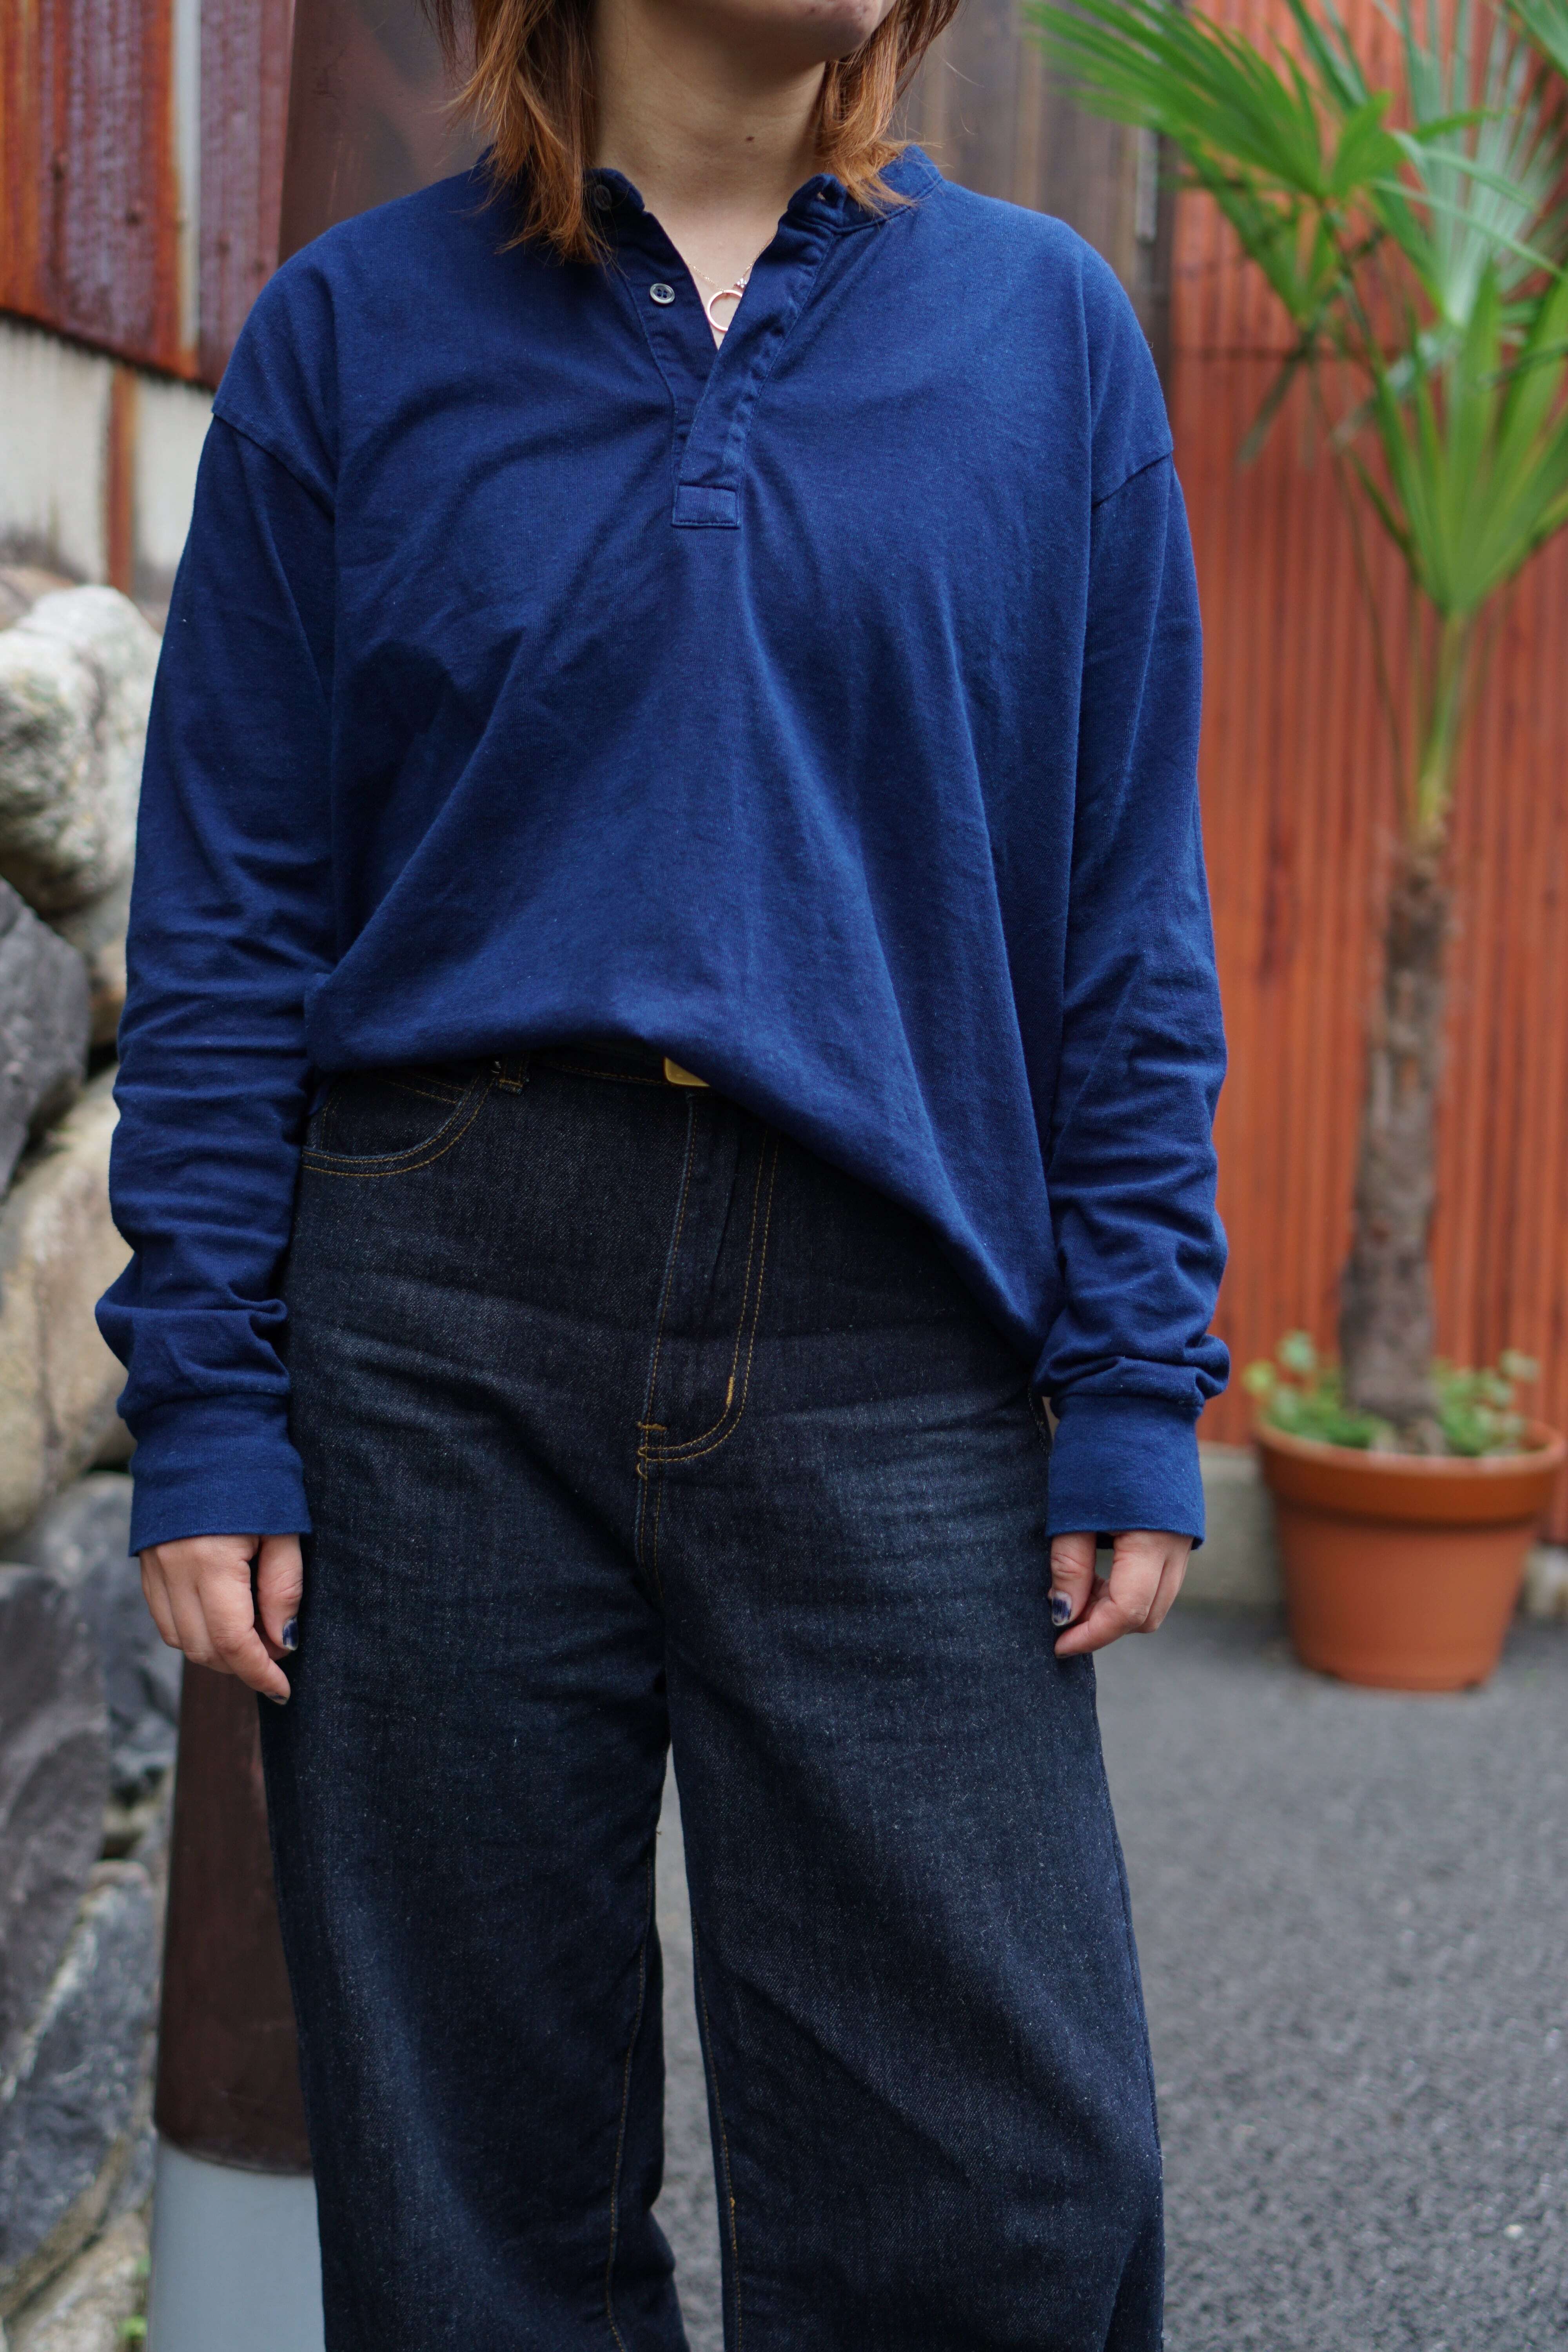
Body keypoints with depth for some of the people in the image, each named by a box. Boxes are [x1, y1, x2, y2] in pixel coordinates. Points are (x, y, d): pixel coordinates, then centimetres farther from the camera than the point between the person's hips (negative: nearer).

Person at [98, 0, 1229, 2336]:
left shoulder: (1045, 324, 8)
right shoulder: (355, 328, 6)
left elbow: (1129, 913, 7)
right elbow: (231, 917, 4)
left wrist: (1136, 1391, 0)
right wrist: (207, 1404, -2)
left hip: (892, 1346, 1)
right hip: (444, 1318, 0)